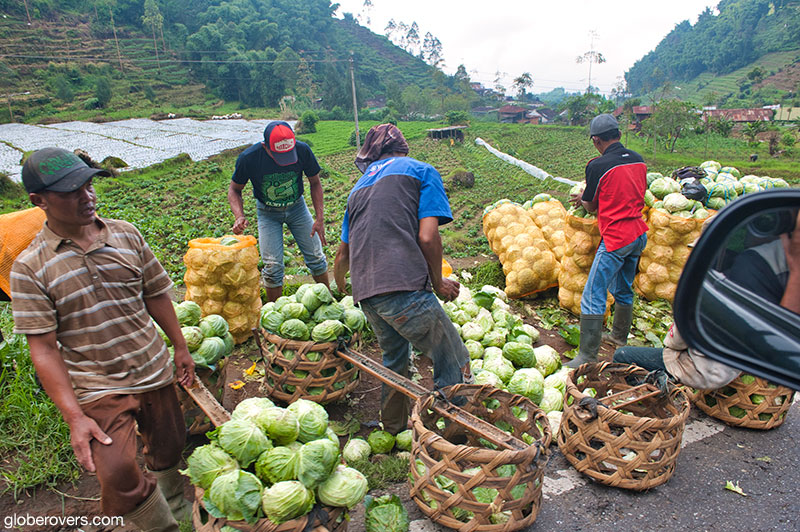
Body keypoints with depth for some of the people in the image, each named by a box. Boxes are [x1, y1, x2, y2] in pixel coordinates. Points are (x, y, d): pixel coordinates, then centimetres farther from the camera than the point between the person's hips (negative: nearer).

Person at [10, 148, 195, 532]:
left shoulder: (126, 234, -2)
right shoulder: (29, 267, -11)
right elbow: (43, 348, -11)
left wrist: (180, 348, 11)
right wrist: (74, 416, -16)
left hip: (155, 371, 4)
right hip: (99, 388, -3)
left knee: (168, 449, 19)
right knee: (117, 473, -17)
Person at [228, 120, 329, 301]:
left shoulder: (302, 150, -24)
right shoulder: (248, 158, -26)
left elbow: (315, 183, -6)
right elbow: (234, 190, -9)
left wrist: (320, 218, -14)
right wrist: (239, 216, -27)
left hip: (297, 206, 2)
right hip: (268, 212, -1)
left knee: (316, 258, 2)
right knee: (273, 266, -6)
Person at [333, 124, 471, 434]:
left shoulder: (361, 185, 26)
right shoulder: (421, 171, 9)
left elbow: (342, 253, 31)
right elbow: (427, 236, -6)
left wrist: (336, 293, 48)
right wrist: (438, 283, 8)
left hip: (365, 292, 7)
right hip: (404, 289, -7)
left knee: (394, 357, 28)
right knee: (454, 362, 5)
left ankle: (394, 429, 43)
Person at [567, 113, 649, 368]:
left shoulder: (598, 166, -13)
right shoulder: (638, 160, 7)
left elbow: (591, 206, -2)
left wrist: (582, 199, 22)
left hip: (616, 239, -8)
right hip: (639, 235, 8)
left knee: (593, 296, -5)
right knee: (623, 290, 23)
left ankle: (588, 355, -3)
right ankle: (620, 337, 40)